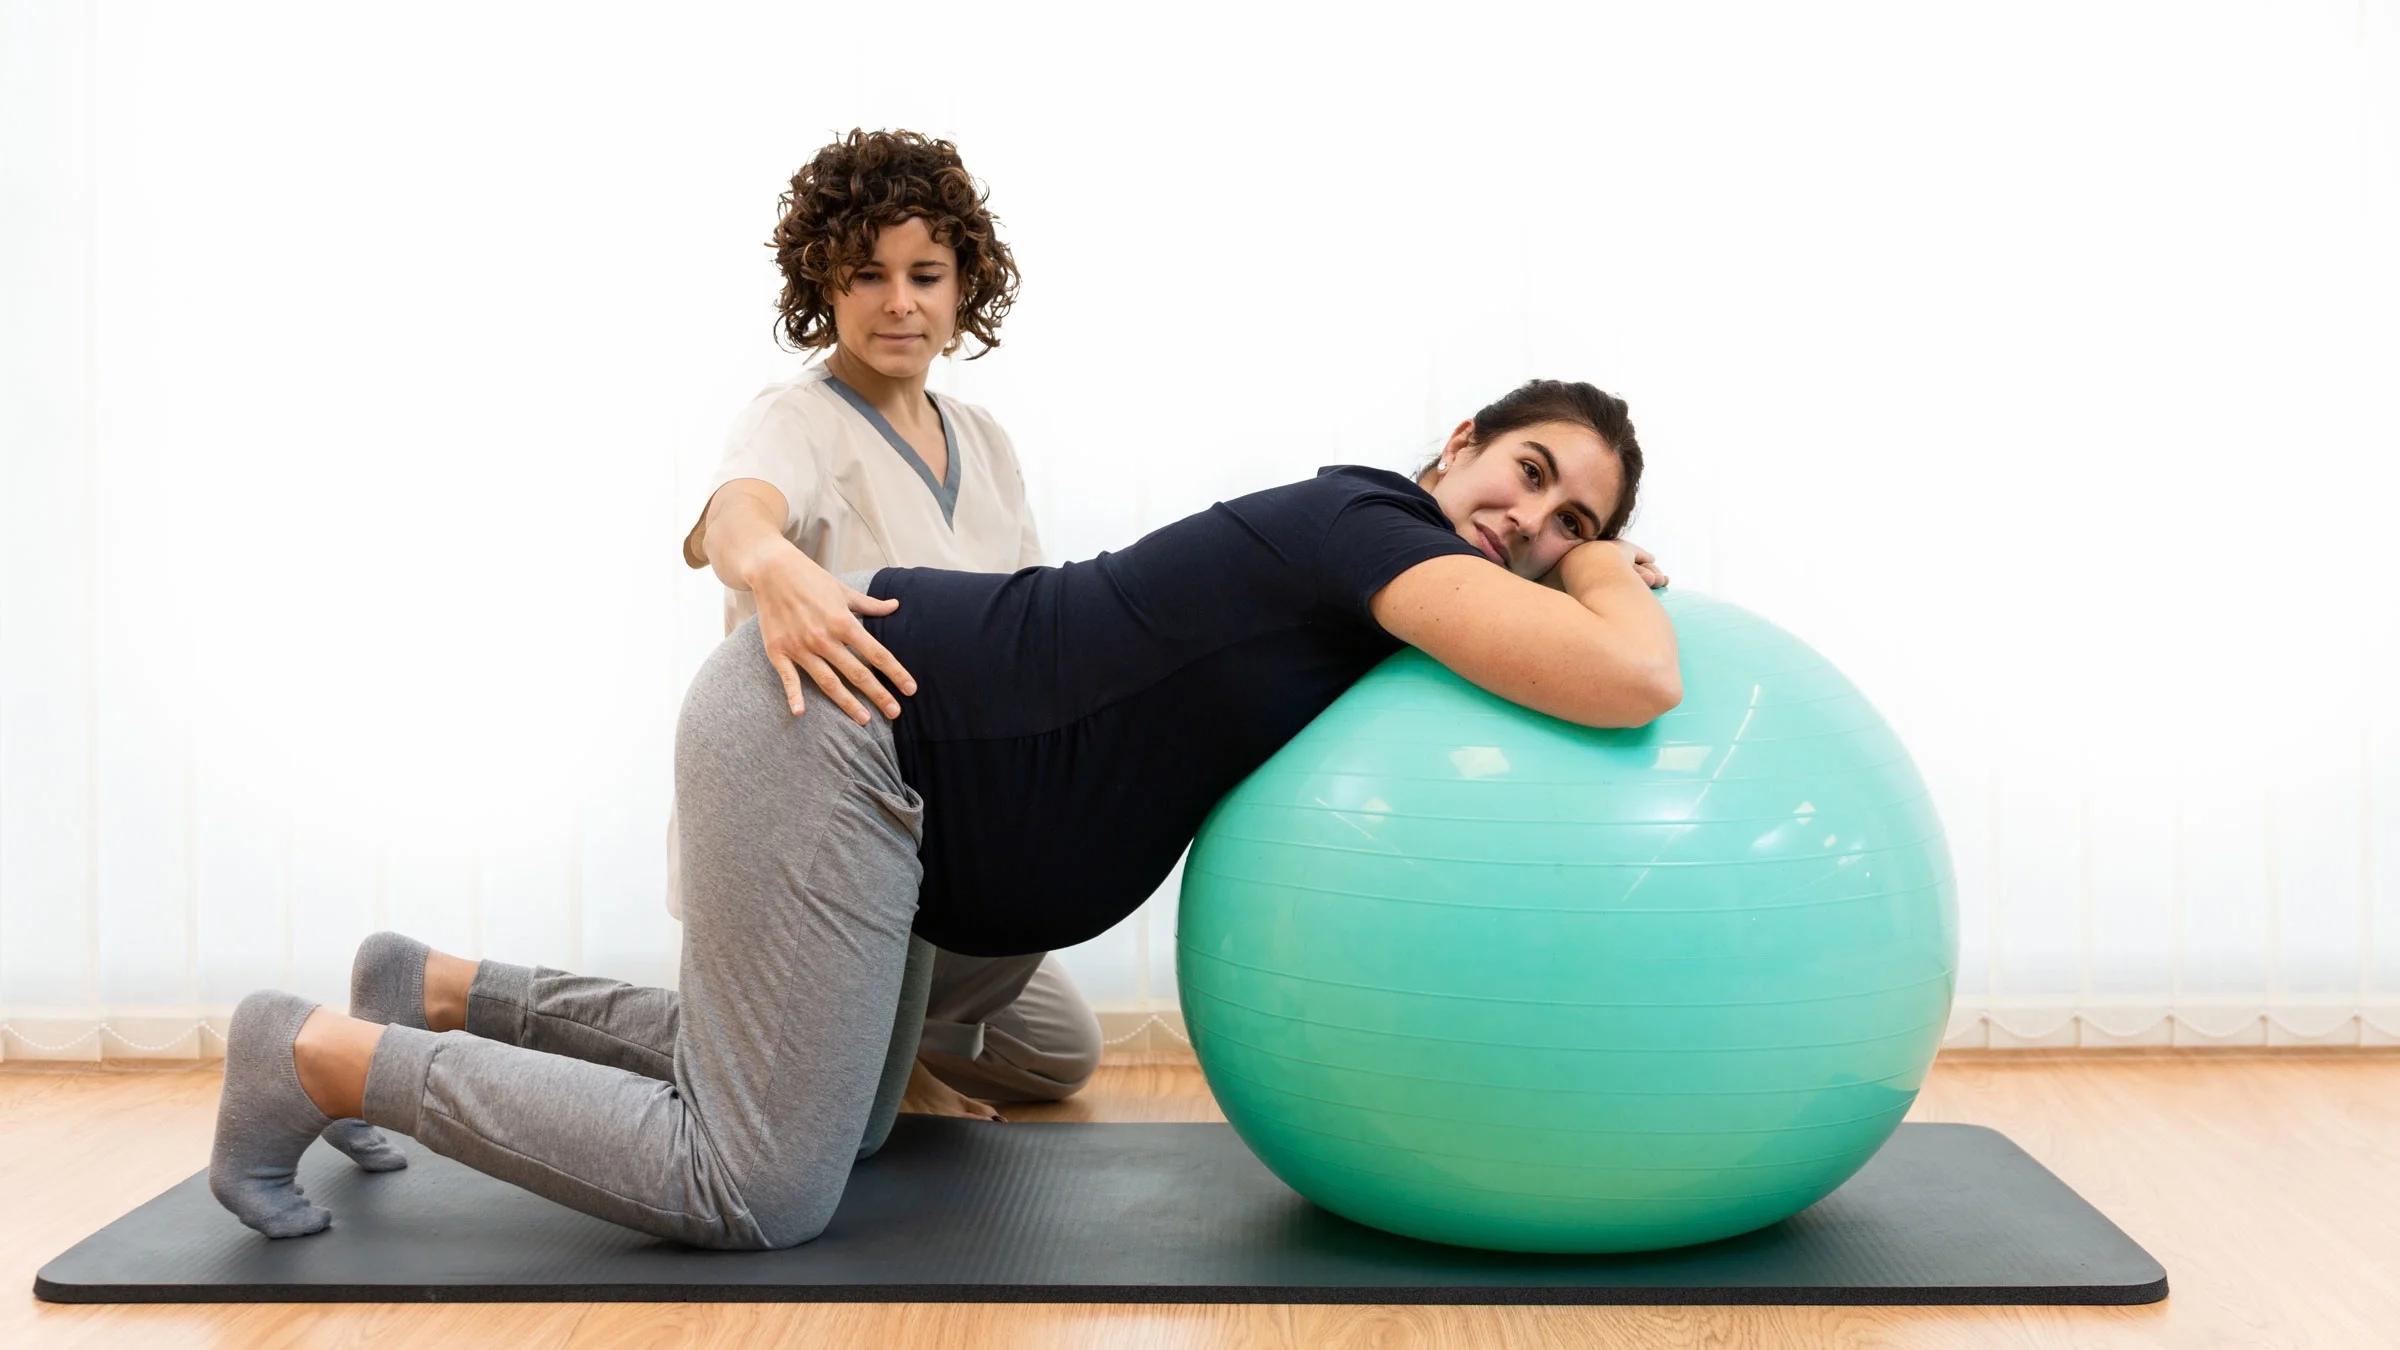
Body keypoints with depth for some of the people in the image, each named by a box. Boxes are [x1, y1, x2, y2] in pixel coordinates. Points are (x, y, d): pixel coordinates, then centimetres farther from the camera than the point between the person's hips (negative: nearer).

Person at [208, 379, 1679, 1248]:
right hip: (834, 721, -10)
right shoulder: (1372, 518, -16)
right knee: (758, 1188, -8)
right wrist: (1614, 592, -7)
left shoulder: (1367, 602, 12)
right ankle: (321, 1057, 1)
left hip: (875, 742, 10)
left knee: (831, 1108, 24)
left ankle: (440, 991, 27)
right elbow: (1631, 687, -30)